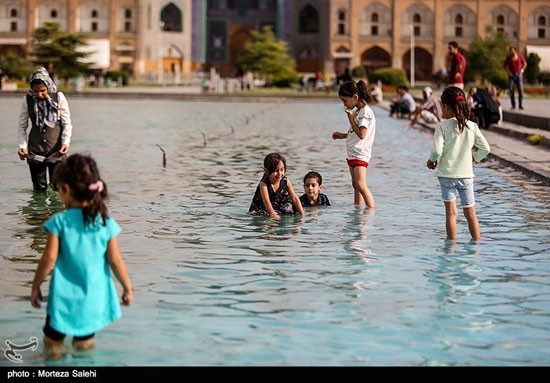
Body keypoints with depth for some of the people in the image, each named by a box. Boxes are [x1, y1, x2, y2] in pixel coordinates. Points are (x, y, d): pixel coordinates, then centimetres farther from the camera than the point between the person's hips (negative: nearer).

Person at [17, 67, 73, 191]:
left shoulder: (59, 98, -5)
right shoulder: (27, 100, -2)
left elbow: (67, 124, -1)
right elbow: (22, 126, 5)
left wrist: (66, 142, -16)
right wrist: (22, 146, -9)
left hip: (56, 148, -1)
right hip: (35, 150, 1)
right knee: (39, 188, 4)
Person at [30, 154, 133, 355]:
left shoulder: (60, 221, -13)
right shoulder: (106, 223, -6)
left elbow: (50, 259, -12)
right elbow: (115, 261, -4)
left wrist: (35, 286, 2)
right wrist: (128, 288, 10)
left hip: (64, 299, -3)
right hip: (93, 301, 3)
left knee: (52, 342, 11)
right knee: (84, 345, 17)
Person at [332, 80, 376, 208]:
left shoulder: (365, 112, -15)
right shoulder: (357, 111, 14)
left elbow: (361, 134, -21)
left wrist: (351, 118, -16)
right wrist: (342, 135, 13)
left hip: (360, 154, -10)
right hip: (352, 154, 10)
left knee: (361, 185, -18)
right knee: (355, 185, 12)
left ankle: (372, 210, -19)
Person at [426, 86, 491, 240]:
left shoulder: (442, 126, -11)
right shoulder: (472, 126, -1)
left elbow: (437, 151, -18)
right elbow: (485, 148, 2)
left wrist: (431, 161, 2)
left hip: (447, 174, -3)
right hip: (466, 174, 3)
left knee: (451, 212, 2)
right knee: (470, 213, 12)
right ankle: (476, 240, 18)